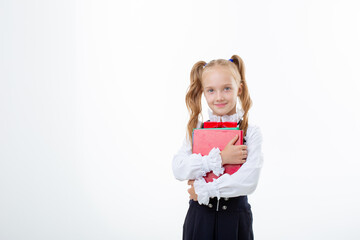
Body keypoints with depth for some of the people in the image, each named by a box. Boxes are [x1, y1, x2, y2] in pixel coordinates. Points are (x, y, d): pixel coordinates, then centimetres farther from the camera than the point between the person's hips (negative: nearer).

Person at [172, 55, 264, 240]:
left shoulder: (251, 132, -5)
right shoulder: (196, 129, 2)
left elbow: (249, 181, -16)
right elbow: (178, 169, -11)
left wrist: (204, 190, -12)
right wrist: (219, 158, -18)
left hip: (235, 217, -1)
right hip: (199, 215, 2)